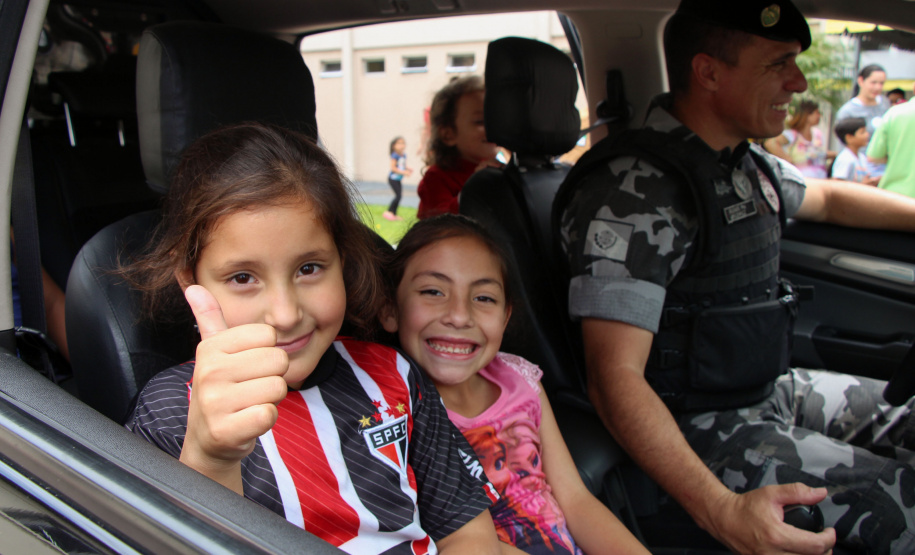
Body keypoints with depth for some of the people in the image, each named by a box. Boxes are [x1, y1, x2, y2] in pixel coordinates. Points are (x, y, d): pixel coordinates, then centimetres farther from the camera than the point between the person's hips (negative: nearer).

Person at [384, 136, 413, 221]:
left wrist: (408, 169, 0)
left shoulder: (404, 155, 8)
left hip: (399, 179, 8)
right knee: (398, 195, -14)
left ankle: (394, 214, 15)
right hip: (393, 178, -8)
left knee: (400, 196, 7)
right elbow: (393, 167, -20)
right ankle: (388, 212, -5)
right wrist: (403, 172, -24)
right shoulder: (395, 155, -16)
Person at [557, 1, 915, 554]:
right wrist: (722, 510, -40)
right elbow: (615, 377, -30)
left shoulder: (747, 165, 5)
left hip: (774, 388, 10)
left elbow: (827, 199, 27)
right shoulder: (633, 192, -25)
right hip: (703, 430, -9)